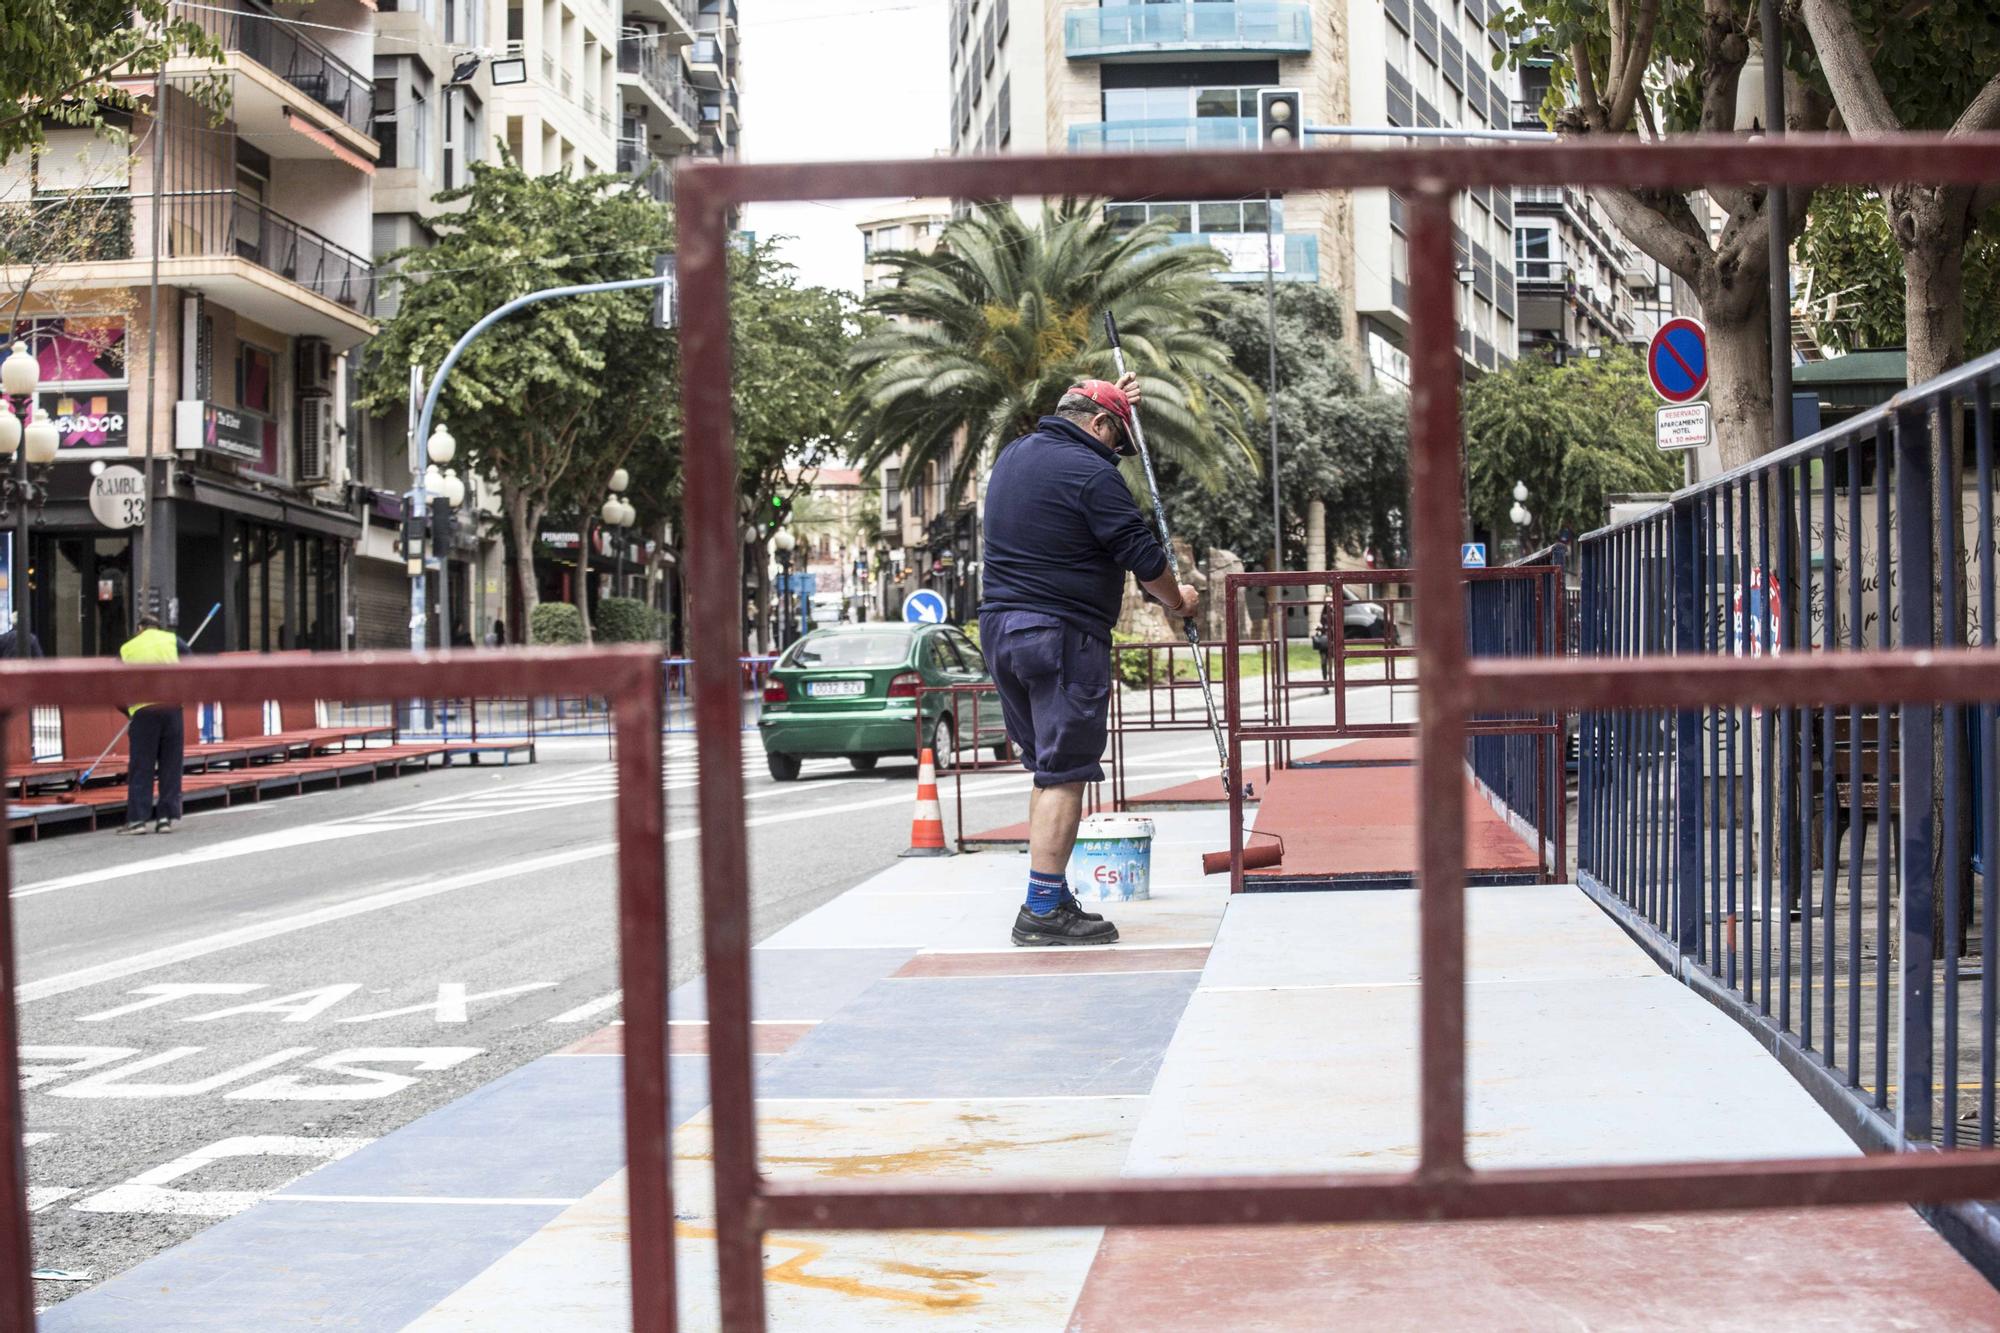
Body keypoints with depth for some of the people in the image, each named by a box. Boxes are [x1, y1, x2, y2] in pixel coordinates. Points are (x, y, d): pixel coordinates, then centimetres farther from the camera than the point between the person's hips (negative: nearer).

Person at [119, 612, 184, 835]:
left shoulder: (126, 649, 13)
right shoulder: (172, 640, 11)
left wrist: (128, 710, 27)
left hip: (142, 711, 0)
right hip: (172, 707, 0)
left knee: (141, 767, 3)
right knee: (171, 766, 7)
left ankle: (138, 818, -1)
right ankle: (166, 817, 6)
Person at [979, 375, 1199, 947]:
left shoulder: (1013, 455, 15)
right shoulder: (1090, 472, -12)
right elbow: (1142, 556, -10)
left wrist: (1114, 399, 41)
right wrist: (1177, 600, 8)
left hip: (999, 625, 9)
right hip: (1062, 635, -9)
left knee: (1046, 767, 16)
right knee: (1064, 773, -7)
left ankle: (1048, 898, 18)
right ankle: (1044, 910, -9)